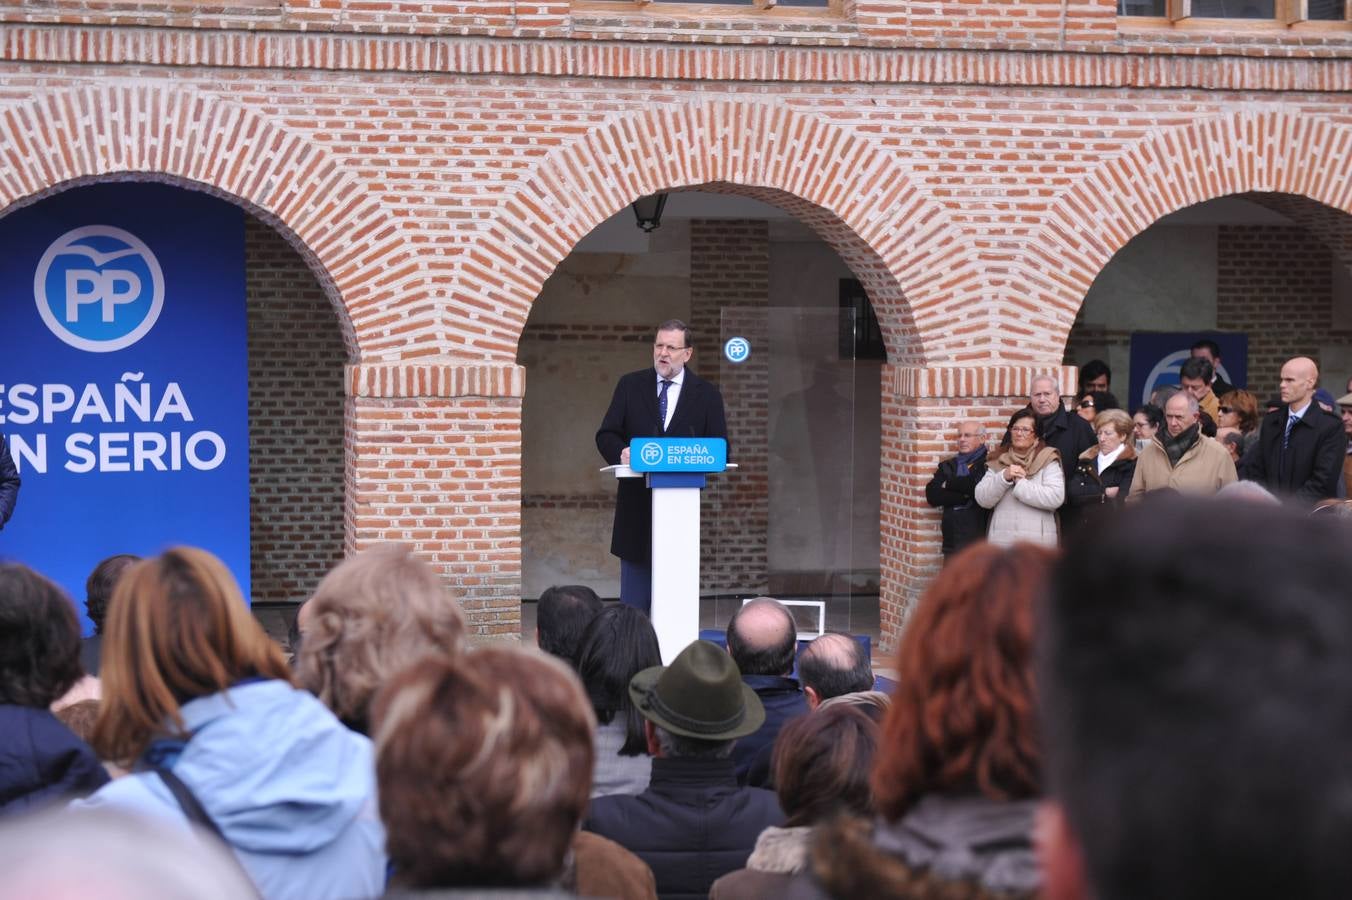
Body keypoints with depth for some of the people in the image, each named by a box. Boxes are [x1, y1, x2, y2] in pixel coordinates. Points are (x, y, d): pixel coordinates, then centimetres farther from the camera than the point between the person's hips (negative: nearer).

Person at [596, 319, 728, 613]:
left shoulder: (707, 395, 6)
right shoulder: (630, 386, 9)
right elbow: (606, 435, 6)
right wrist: (620, 452, -16)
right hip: (636, 507, 1)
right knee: (633, 596, 2)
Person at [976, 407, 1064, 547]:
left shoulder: (1048, 461, 4)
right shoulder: (998, 463, 15)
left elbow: (1056, 497, -12)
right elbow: (982, 499, 3)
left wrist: (1020, 484, -8)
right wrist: (1003, 477, -12)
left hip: (1038, 543, -3)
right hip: (1001, 541, 3)